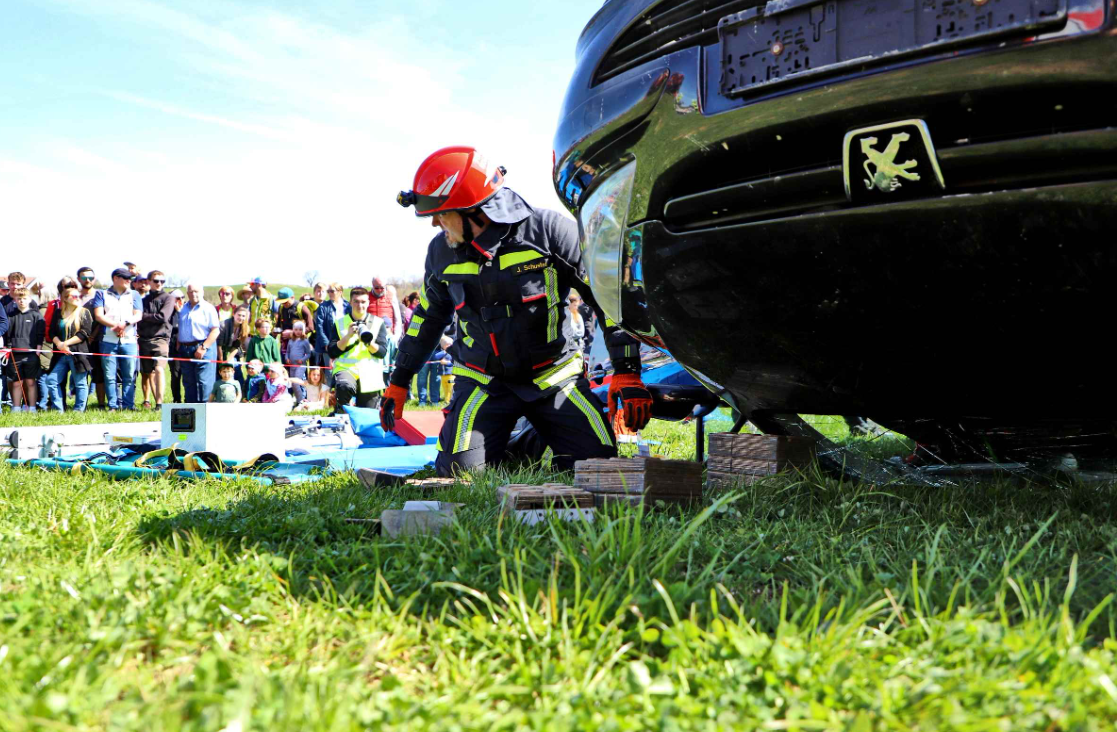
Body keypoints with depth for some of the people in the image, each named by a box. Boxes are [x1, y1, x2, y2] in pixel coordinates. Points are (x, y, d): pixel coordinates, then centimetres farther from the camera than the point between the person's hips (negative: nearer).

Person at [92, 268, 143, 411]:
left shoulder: (134, 295, 17)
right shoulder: (102, 294, 12)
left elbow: (138, 315, 5)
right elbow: (98, 315, 0)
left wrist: (125, 323, -14)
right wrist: (116, 325, -12)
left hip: (129, 340, 1)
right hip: (108, 340, -1)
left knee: (130, 376, -2)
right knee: (110, 375, -3)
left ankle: (128, 405, 3)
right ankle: (113, 405, 2)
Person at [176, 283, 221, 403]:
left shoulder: (208, 308, -4)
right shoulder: (183, 309, 17)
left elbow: (215, 330, -11)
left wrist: (203, 347, -18)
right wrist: (178, 346, 11)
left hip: (203, 349, -6)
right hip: (185, 350, 7)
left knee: (203, 382, -10)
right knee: (188, 382, 9)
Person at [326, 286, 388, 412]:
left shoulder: (378, 323, 8)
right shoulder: (339, 323, 9)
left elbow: (382, 352, 0)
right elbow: (332, 353, 1)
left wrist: (368, 342, -18)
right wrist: (348, 336, -11)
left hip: (370, 375, 2)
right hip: (345, 369, -2)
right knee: (345, 386, -36)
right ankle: (339, 414, -11)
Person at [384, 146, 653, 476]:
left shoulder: (548, 230, -15)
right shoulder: (442, 251, 0)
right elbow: (429, 316, 18)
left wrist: (628, 372, -15)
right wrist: (399, 381, 20)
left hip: (553, 374, -2)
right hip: (483, 382, 2)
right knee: (461, 468, -18)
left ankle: (544, 437, 19)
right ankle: (514, 441, 16)